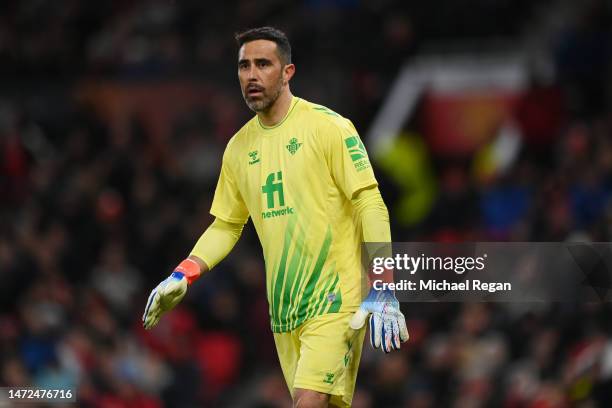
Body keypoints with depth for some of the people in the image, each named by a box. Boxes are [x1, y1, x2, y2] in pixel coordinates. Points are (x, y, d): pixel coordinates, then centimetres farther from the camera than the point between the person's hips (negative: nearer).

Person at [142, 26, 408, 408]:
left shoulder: (328, 126, -6)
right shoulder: (239, 147, 11)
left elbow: (370, 205, -10)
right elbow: (225, 225, 20)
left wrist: (382, 292, -17)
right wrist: (182, 276, 4)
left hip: (335, 296, -6)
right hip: (284, 306, 6)